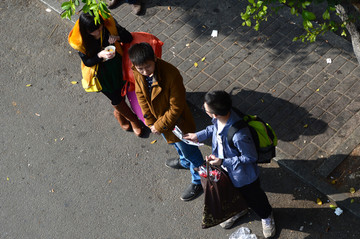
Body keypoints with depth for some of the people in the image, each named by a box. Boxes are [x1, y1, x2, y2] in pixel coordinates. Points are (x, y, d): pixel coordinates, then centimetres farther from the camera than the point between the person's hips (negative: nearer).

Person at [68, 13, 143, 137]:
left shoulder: (109, 23, -24)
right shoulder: (79, 41, -28)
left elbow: (129, 37, -13)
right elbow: (87, 62, -17)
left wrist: (117, 37, -35)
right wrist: (100, 55, -36)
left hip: (115, 65, 2)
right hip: (100, 72, -2)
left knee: (121, 91, 19)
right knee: (116, 98, 10)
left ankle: (118, 112, 54)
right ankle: (133, 119, 40)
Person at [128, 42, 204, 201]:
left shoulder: (171, 75, -39)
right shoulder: (137, 73, -20)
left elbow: (176, 107, -29)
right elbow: (141, 96, -3)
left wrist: (160, 126, -20)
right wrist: (150, 122, -5)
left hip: (177, 122, -6)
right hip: (157, 118, 6)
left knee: (189, 151, 17)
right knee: (176, 145, 34)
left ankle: (198, 181, 41)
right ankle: (184, 161, 65)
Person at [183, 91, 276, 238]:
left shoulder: (239, 135, -47)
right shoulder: (219, 119, -24)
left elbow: (251, 157, -30)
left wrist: (223, 162, -30)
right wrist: (199, 135, -2)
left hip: (243, 176, -6)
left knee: (253, 199, 25)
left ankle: (266, 216, 58)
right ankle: (238, 210, 68)